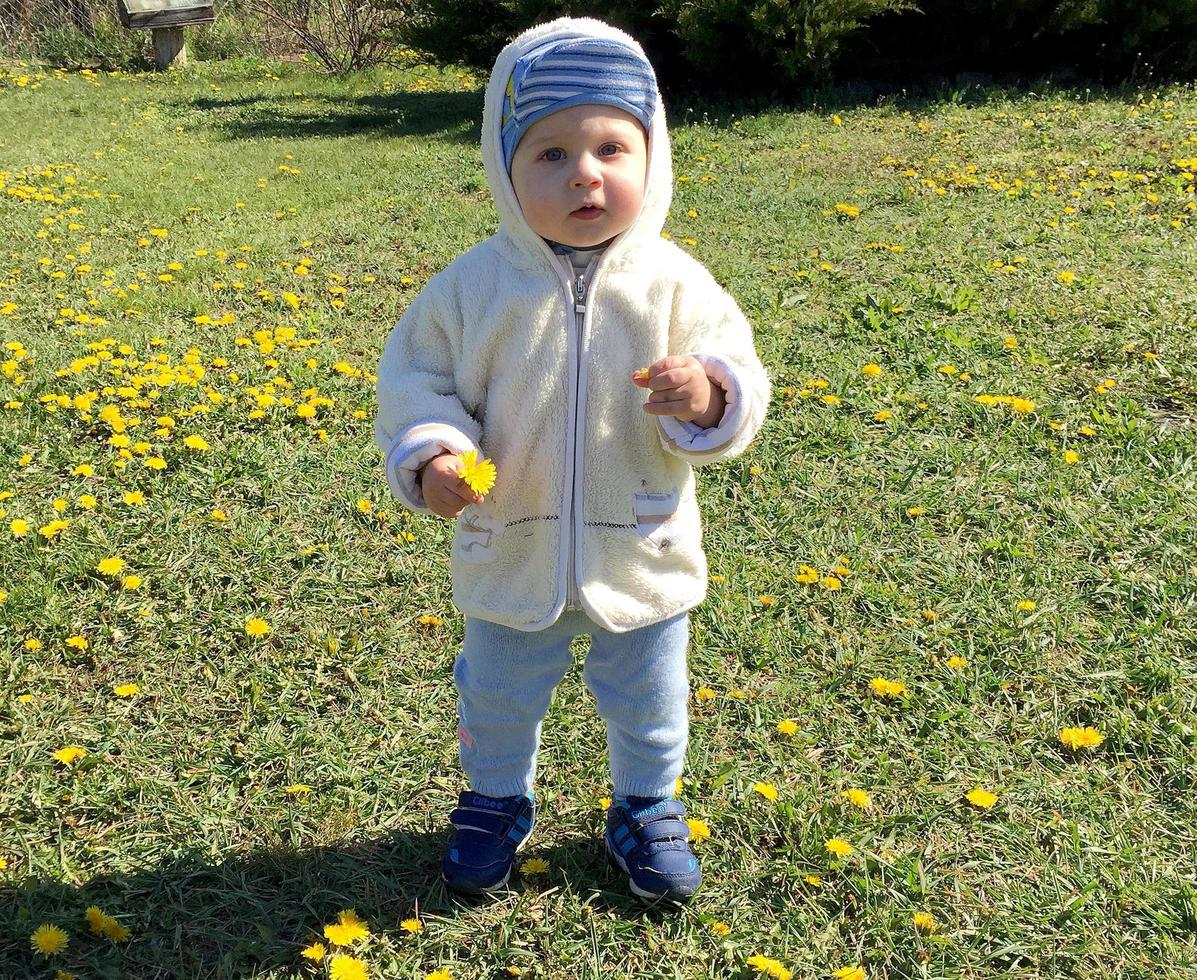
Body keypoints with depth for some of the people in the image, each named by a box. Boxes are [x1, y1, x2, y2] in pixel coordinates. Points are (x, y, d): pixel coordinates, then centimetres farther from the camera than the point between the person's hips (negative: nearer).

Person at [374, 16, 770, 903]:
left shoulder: (673, 284, -13)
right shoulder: (473, 287, -13)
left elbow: (736, 374, -8)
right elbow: (416, 377, -4)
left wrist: (708, 397, -31)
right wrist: (431, 456, -22)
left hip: (644, 558, 0)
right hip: (511, 556, 1)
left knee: (647, 704, 21)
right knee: (498, 699, 22)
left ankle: (647, 811, 49)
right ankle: (498, 804, 51)